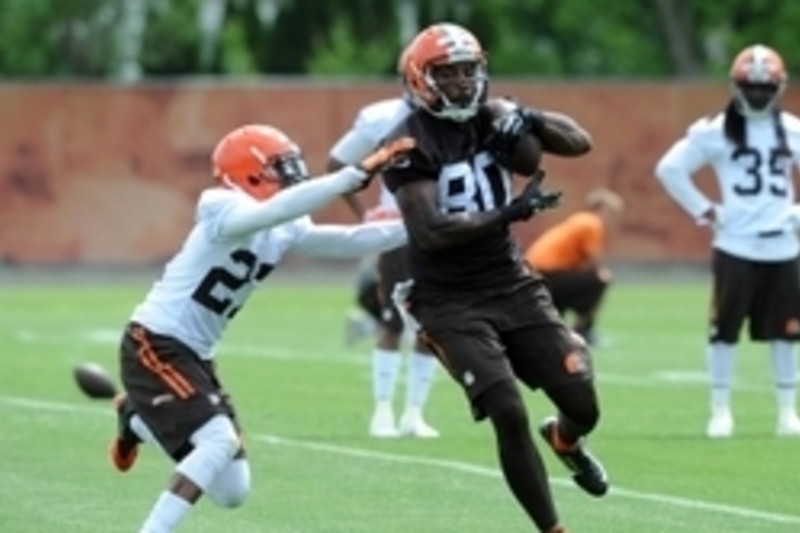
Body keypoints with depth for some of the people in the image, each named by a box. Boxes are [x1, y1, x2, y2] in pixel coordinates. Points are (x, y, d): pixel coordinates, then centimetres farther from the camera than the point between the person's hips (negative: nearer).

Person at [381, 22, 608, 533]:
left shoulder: (491, 119, 2)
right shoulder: (410, 144, -14)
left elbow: (580, 142, 0)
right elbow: (431, 232, -22)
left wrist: (530, 120, -19)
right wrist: (509, 213, -26)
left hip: (513, 284, 5)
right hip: (451, 302, -5)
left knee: (584, 406, 1)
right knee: (509, 416, -16)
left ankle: (564, 440, 39)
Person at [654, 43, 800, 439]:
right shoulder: (716, 131, -4)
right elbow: (670, 169, -1)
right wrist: (704, 210, -3)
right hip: (735, 246, -3)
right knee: (725, 329, -1)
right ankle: (720, 411, 6)